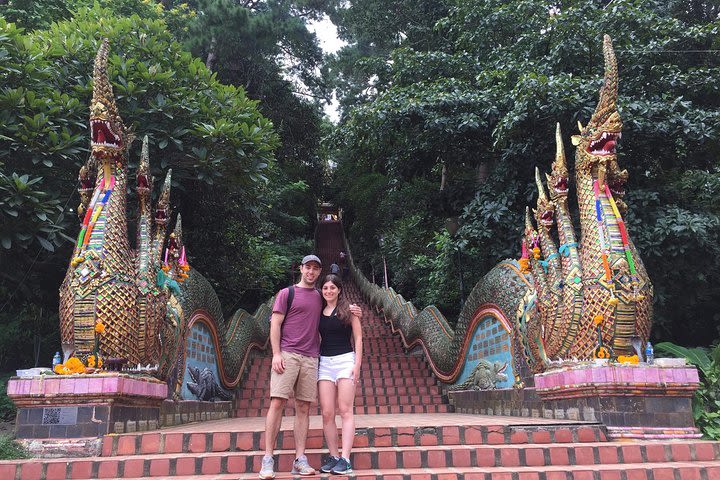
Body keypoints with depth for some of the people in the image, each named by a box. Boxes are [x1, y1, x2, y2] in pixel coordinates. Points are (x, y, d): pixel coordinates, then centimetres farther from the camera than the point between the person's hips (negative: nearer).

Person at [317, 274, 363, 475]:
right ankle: (333, 456, 7)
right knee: (327, 413, -2)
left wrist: (357, 364, -8)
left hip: (345, 360, -4)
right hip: (324, 362, 4)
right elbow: (316, 338, 16)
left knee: (345, 411, -6)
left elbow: (358, 338, 0)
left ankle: (345, 459, -6)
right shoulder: (319, 312, 12)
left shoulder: (348, 309, 2)